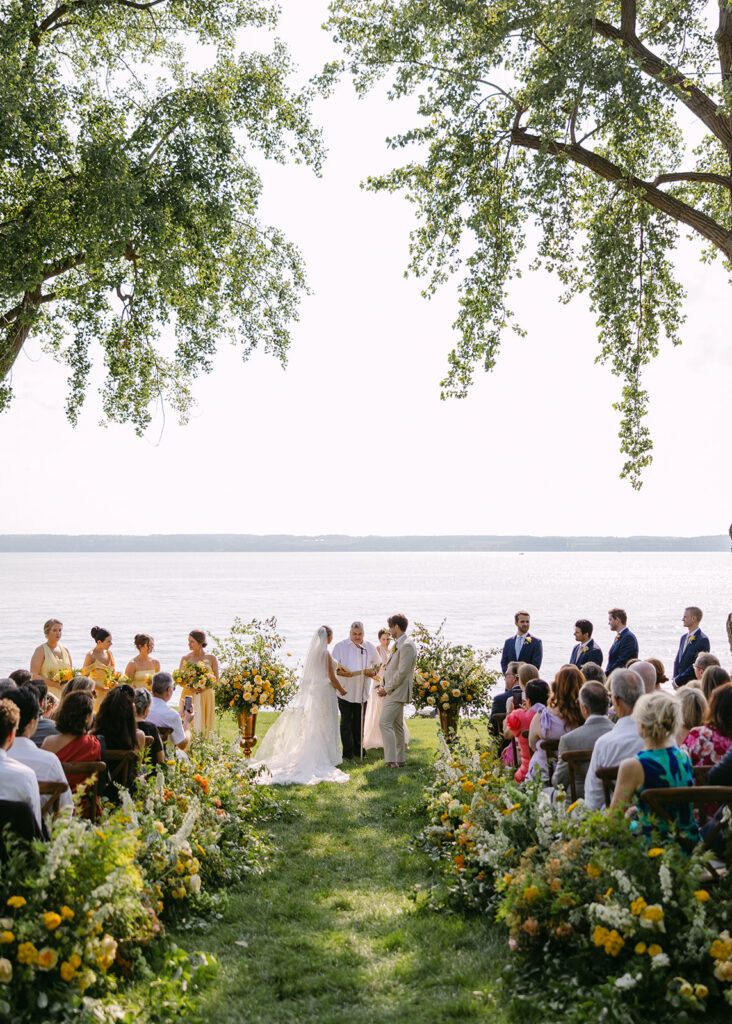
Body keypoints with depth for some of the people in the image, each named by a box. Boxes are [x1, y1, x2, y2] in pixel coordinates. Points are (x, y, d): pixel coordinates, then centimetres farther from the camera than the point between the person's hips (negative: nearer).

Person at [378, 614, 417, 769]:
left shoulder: (407, 646, -17)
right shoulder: (399, 644, 16)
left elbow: (402, 673, -21)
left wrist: (387, 688, -13)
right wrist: (383, 686, 8)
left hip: (398, 692, -10)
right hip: (394, 692, 10)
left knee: (384, 723, -15)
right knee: (396, 726, 12)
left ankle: (392, 760, -16)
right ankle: (400, 760, 17)